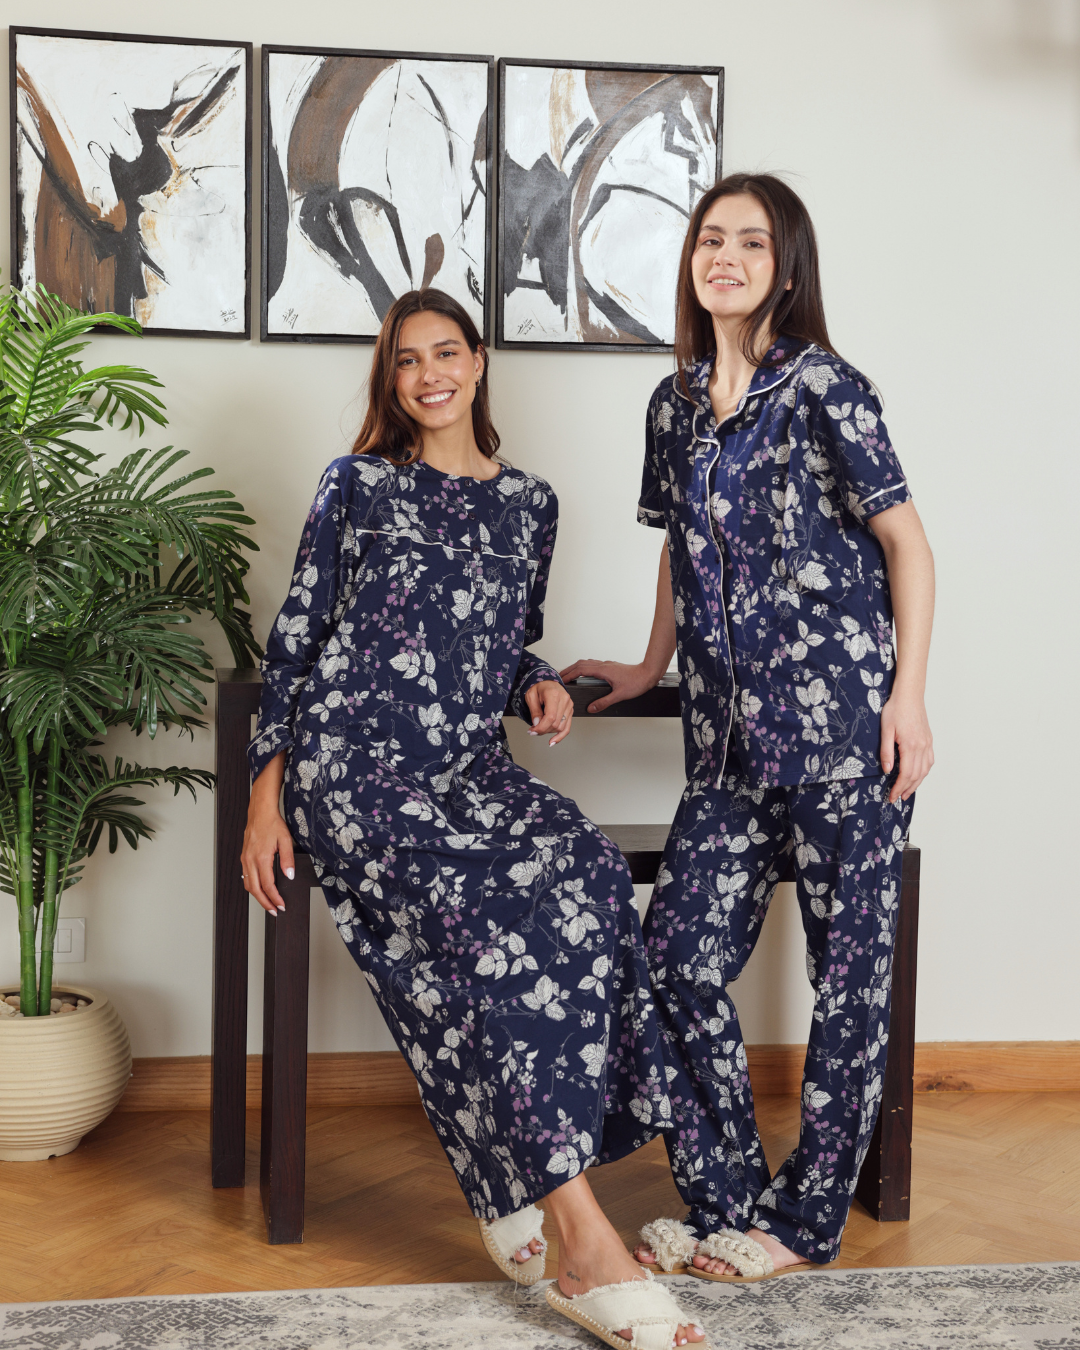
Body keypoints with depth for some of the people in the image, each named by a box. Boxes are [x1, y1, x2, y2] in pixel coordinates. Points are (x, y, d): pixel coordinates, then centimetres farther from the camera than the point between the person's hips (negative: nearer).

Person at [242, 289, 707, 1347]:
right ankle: (584, 1240, -30)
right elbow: (294, 639, 6)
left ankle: (511, 1179, -18)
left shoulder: (529, 502, 20)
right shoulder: (358, 484, 10)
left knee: (582, 874, -28)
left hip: (471, 767, 4)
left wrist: (540, 686, 6)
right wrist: (266, 797, -2)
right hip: (354, 765, -4)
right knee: (491, 909, -30)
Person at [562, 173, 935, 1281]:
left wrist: (909, 693, -11)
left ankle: (806, 1222, 15)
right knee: (679, 958, 1)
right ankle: (727, 1202, 16)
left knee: (849, 970, 2)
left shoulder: (823, 389, -5)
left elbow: (906, 543, -5)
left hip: (842, 721, -6)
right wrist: (651, 667, 28)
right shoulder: (676, 404, 13)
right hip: (730, 733, 6)